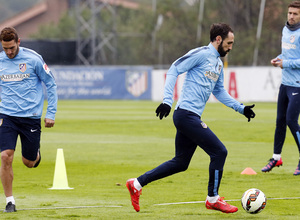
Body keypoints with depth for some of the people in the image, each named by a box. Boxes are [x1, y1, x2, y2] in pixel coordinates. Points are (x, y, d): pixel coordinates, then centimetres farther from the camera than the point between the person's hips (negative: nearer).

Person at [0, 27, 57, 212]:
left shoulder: (33, 59, -6)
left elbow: (51, 84, 2)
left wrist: (51, 113, -2)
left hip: (31, 116, -1)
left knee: (29, 162, 5)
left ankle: (36, 154, 43)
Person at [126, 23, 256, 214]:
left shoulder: (218, 63, 19)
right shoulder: (201, 54, -9)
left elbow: (220, 92, 28)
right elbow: (174, 70, -13)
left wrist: (241, 108, 20)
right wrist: (167, 101, -20)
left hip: (191, 117, 10)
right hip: (187, 114, -10)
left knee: (180, 163, 13)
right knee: (219, 152, -7)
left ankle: (137, 184, 19)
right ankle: (213, 199, 5)